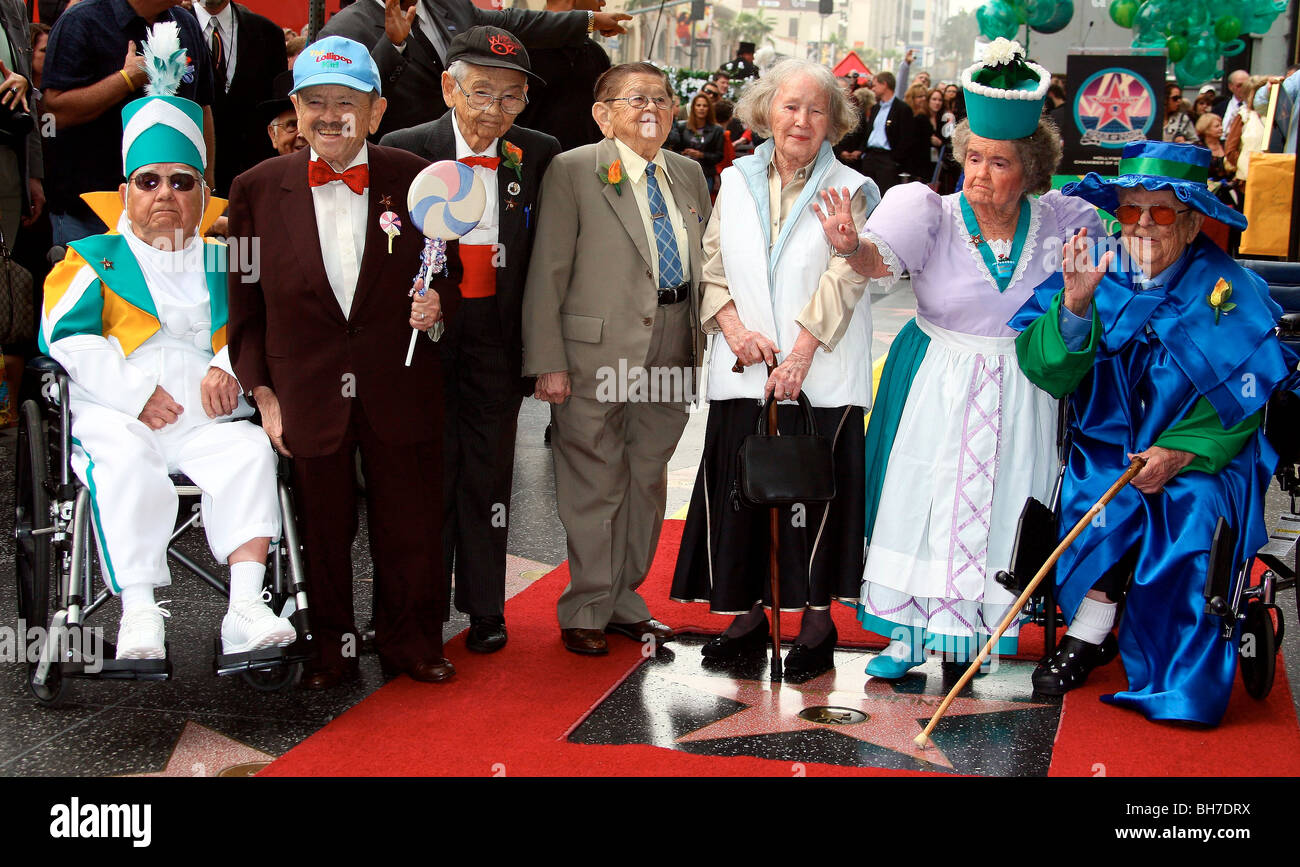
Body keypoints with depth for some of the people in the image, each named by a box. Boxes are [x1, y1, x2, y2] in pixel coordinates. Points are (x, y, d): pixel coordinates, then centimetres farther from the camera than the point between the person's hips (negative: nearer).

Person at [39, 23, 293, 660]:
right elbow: (68, 339, 0)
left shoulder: (223, 263, 23)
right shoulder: (94, 260, 15)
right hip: (115, 415, -2)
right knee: (126, 464, -35)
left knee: (251, 452, -30)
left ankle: (246, 607, -35)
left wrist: (229, 369, -11)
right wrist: (137, 393, -12)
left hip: (208, 417, 2)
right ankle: (138, 613, -33)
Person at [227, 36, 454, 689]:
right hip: (306, 396, 0)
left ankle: (411, 646, 31)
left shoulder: (416, 181, -1)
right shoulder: (258, 189, -1)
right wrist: (262, 391, -2)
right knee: (321, 531, 12)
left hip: (400, 394, 0)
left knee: (410, 527, 10)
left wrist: (436, 306, -11)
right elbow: (245, 304, 3)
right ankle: (330, 651, 31)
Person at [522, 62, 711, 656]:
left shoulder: (688, 175, 12)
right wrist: (549, 361, -12)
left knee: (647, 478, 14)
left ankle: (625, 601, 28)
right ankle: (586, 612, 16)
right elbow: (547, 272, -8)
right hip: (598, 350, -6)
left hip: (672, 352, 6)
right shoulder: (572, 171, -5)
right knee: (596, 484, 1)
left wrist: (707, 341, 10)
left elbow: (706, 264, 16)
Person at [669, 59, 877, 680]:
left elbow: (844, 282, -8)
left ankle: (816, 619, 10)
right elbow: (712, 269, 10)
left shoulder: (850, 191, 1)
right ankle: (747, 613, 17)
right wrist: (734, 327, -8)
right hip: (744, 373, 3)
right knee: (738, 491, 4)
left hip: (820, 376, -3)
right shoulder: (736, 183, 12)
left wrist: (798, 357, -17)